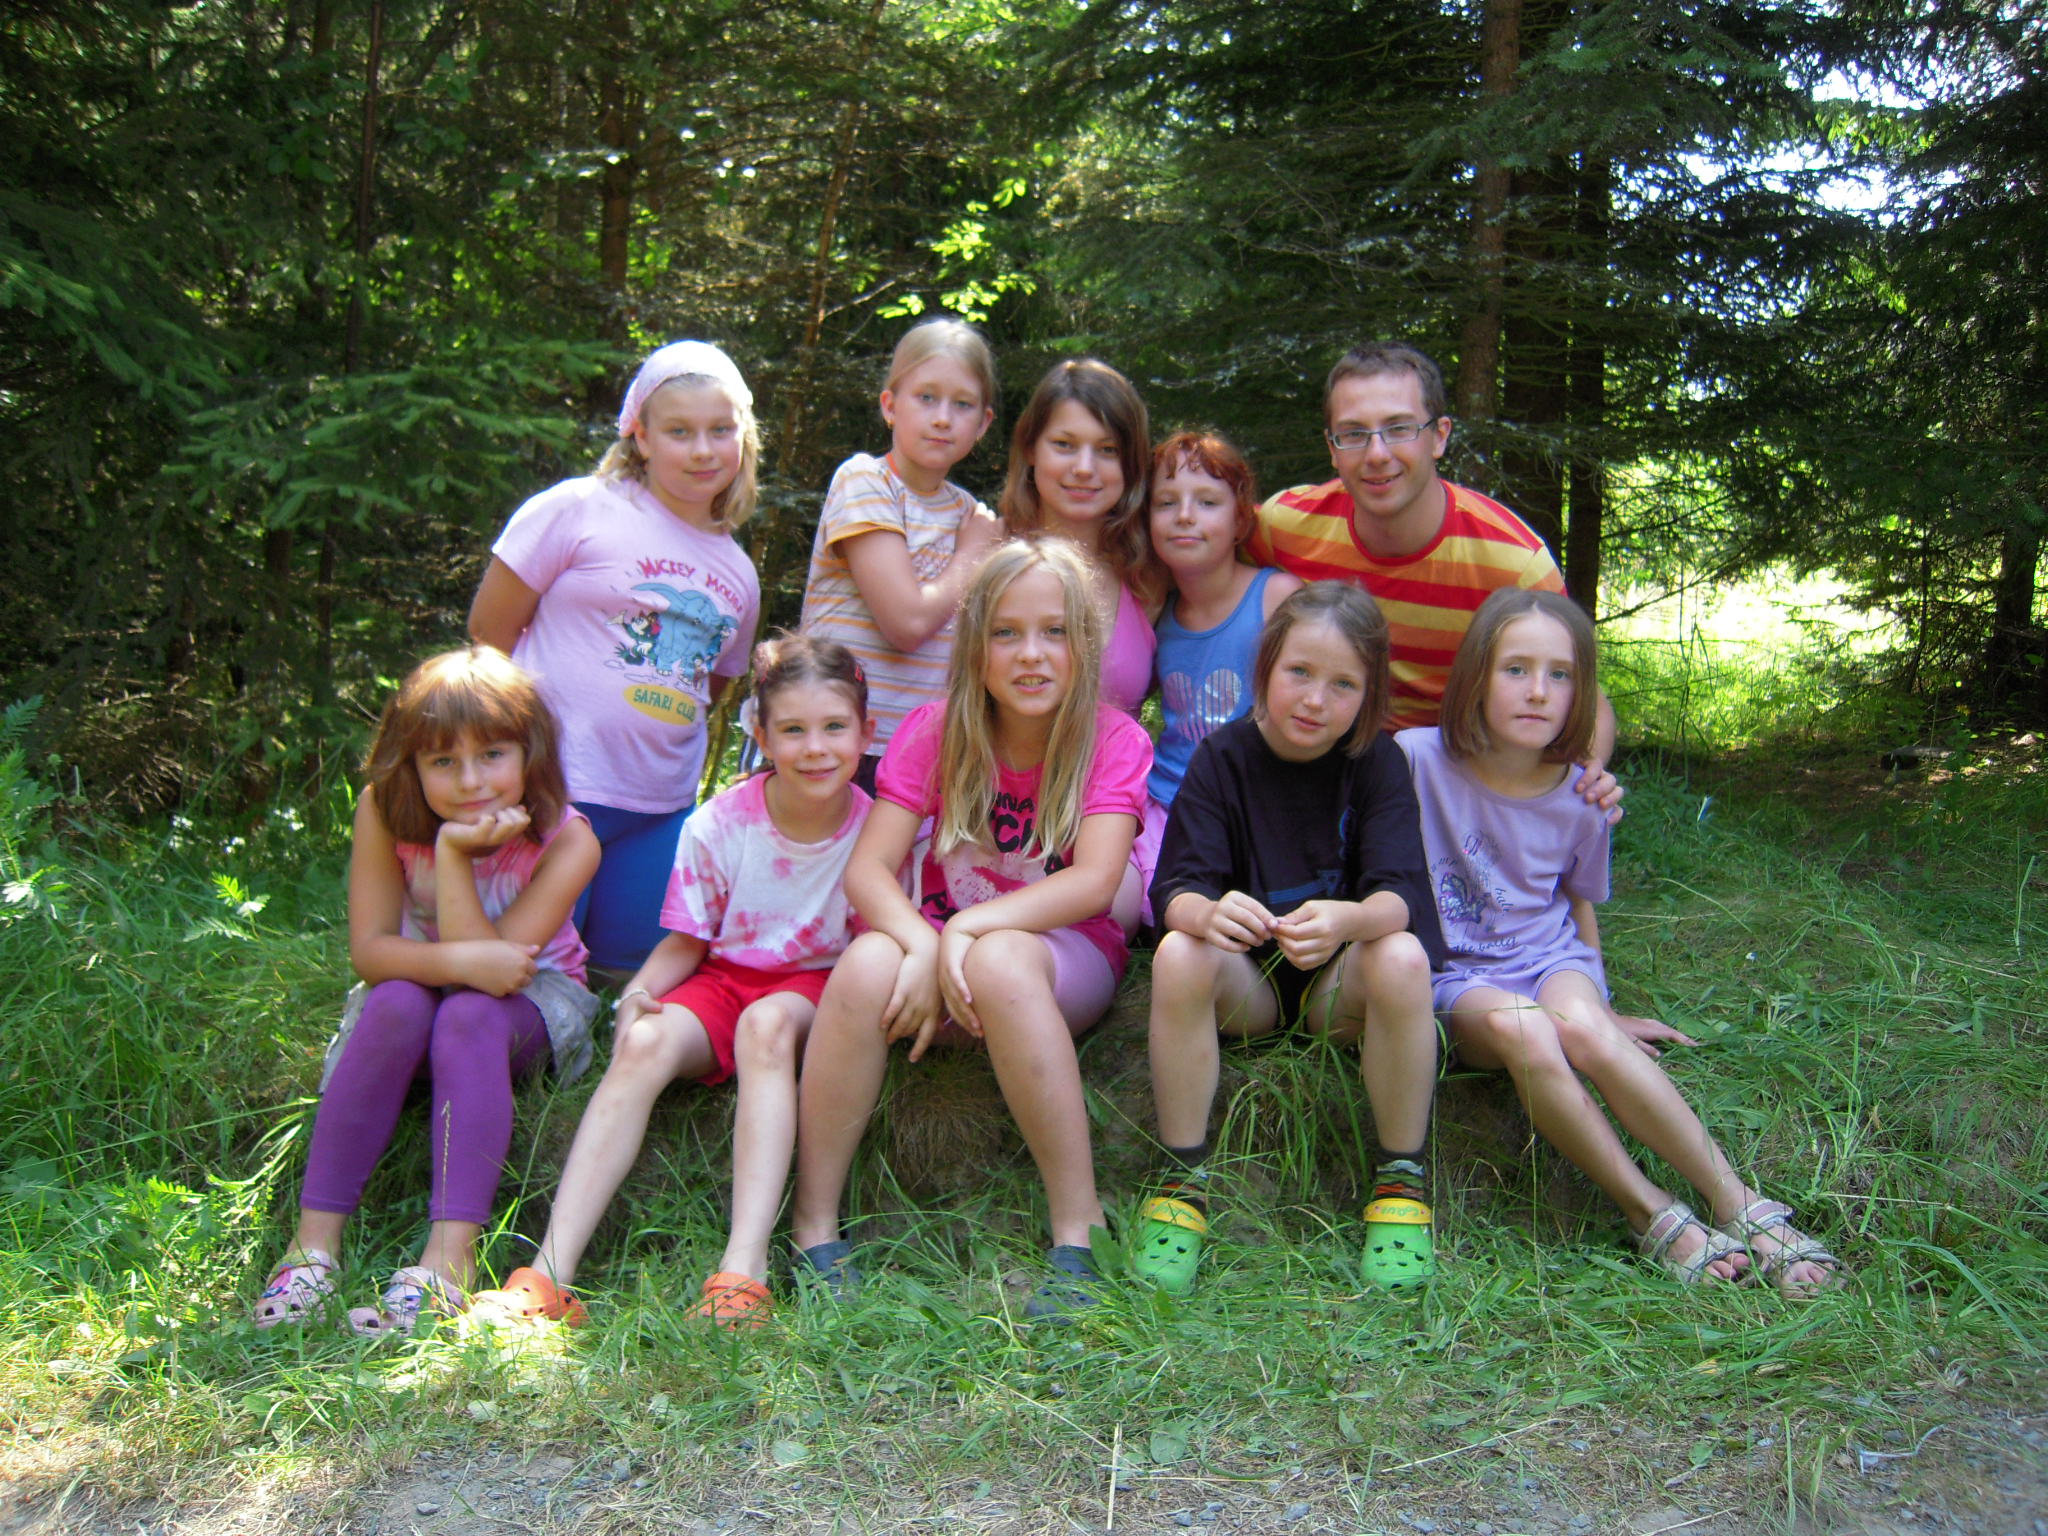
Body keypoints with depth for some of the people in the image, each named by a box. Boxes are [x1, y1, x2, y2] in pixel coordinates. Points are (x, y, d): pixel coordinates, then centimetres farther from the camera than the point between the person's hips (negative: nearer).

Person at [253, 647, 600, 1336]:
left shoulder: (566, 839, -23)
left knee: (470, 1015, -35)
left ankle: (450, 1255, -43)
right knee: (397, 1003, -34)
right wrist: (460, 960, -39)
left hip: (532, 1000, -1)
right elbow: (368, 951, -20)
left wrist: (453, 853, -36)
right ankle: (315, 1237, -31)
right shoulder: (384, 815, -18)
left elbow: (491, 955, -29)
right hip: (417, 983, 2)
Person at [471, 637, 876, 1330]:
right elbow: (686, 943, 1)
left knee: (767, 1023, -37)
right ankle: (550, 1274, -35)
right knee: (646, 1043, -30)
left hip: (820, 990, -1)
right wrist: (637, 994, -18)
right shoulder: (718, 825, -9)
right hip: (723, 979, 2)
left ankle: (743, 1272, -44)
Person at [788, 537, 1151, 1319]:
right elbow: (868, 868, -11)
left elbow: (1094, 883, -19)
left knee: (999, 962, -38)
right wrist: (922, 944, -32)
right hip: (943, 940, 2)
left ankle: (1080, 1228, -29)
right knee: (867, 965, -33)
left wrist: (969, 929, -31)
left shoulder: (1114, 740, -6)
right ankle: (813, 1226, -21)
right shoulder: (935, 733, -2)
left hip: (1067, 954, -2)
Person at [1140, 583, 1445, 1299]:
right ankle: (1183, 1180, -18)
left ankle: (1401, 1180, -14)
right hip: (1247, 978, 0)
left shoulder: (1375, 760, -7)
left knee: (1402, 959, -33)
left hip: (1339, 976, 0)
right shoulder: (1222, 757, -7)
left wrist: (1347, 920, -44)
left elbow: (1401, 893, -19)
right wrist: (1206, 912, -43)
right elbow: (1176, 888, -17)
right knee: (1180, 955, -32)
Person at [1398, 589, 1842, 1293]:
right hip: (1454, 974, -2)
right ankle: (1652, 1213, -27)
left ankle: (1739, 1203, -29)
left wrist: (1603, 1008, 17)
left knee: (1580, 1025, -35)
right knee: (1519, 1025, -37)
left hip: (1551, 958, 2)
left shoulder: (1578, 799, 2)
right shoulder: (1417, 759, -10)